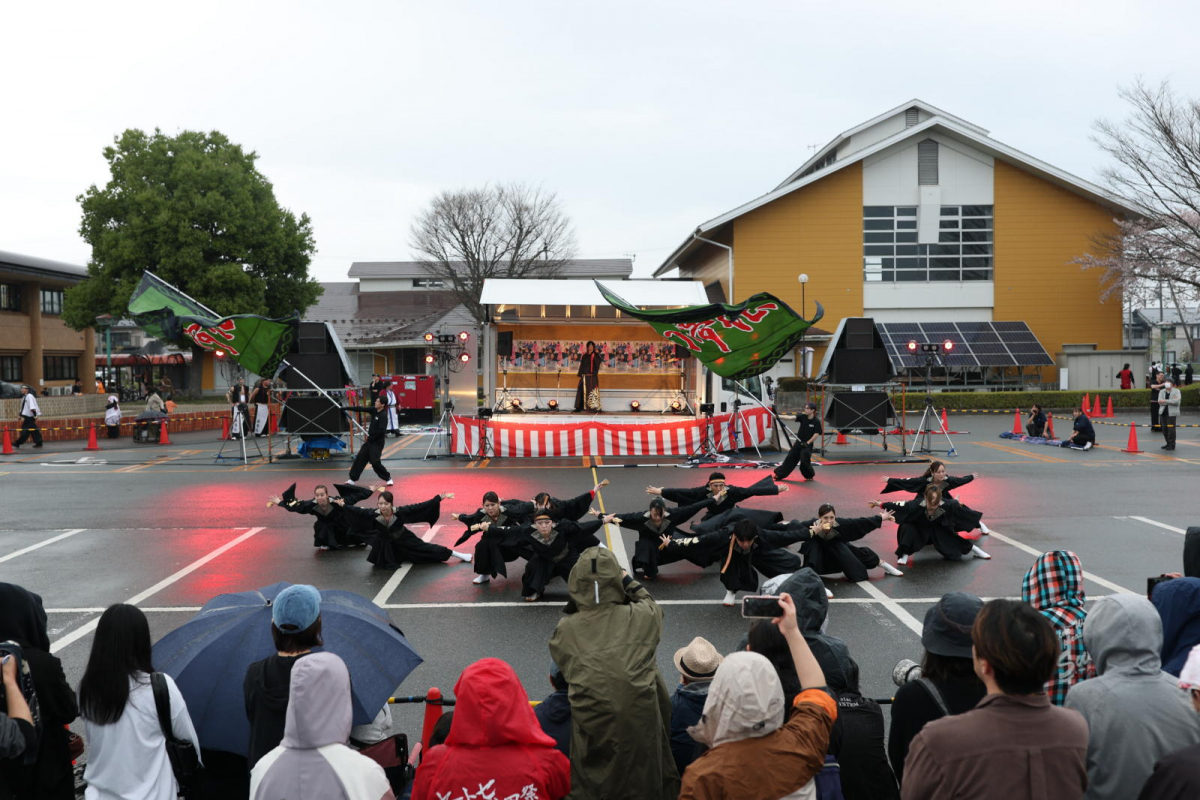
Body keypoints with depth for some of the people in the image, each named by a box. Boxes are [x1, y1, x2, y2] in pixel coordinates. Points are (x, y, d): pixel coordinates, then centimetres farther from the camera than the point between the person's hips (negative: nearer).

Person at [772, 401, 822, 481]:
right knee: (790, 458, 7)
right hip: (799, 442, 4)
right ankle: (779, 474, 15)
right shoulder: (802, 416, -4)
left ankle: (810, 475, 15)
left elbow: (816, 434, -12)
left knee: (804, 460, -11)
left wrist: (807, 443, -15)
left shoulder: (816, 422, -13)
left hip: (808, 444, -4)